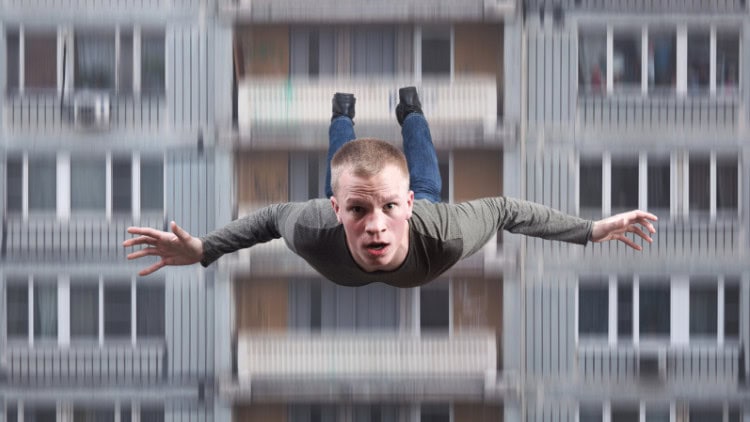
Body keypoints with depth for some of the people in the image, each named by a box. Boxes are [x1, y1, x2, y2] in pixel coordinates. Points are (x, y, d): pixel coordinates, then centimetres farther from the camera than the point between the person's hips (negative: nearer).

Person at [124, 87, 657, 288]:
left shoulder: (445, 234, -52)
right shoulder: (317, 231, -50)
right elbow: (272, 215, -26)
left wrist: (592, 230, -33)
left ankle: (410, 109, 69)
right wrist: (202, 250, -37)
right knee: (343, 162, 39)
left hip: (425, 207, 0)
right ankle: (343, 115, 70)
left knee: (428, 183, 39)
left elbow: (503, 209, -32)